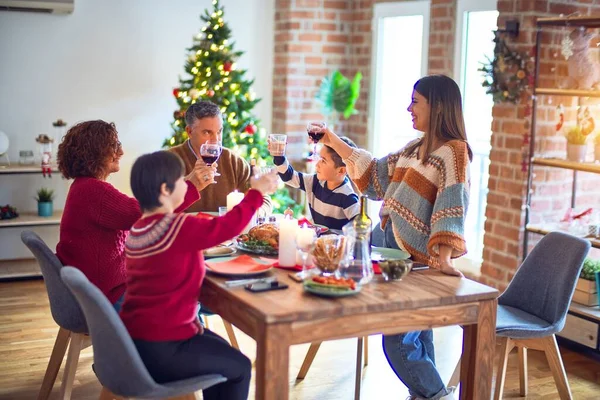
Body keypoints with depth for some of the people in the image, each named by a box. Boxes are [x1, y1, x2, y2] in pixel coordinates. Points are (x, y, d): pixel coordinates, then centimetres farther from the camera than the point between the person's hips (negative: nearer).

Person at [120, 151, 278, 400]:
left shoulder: (137, 229, 4)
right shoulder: (179, 228, -22)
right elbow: (227, 226, -18)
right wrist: (257, 192, -7)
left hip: (134, 338, 10)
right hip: (158, 348, -9)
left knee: (220, 349, 27)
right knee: (239, 367, 10)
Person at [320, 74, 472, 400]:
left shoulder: (453, 150, -11)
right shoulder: (415, 148, 13)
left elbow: (452, 204, -22)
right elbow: (376, 173, 21)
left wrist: (444, 256, -34)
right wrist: (334, 142, 16)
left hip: (420, 261, -8)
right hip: (394, 251, 8)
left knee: (398, 342, -7)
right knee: (415, 339, 15)